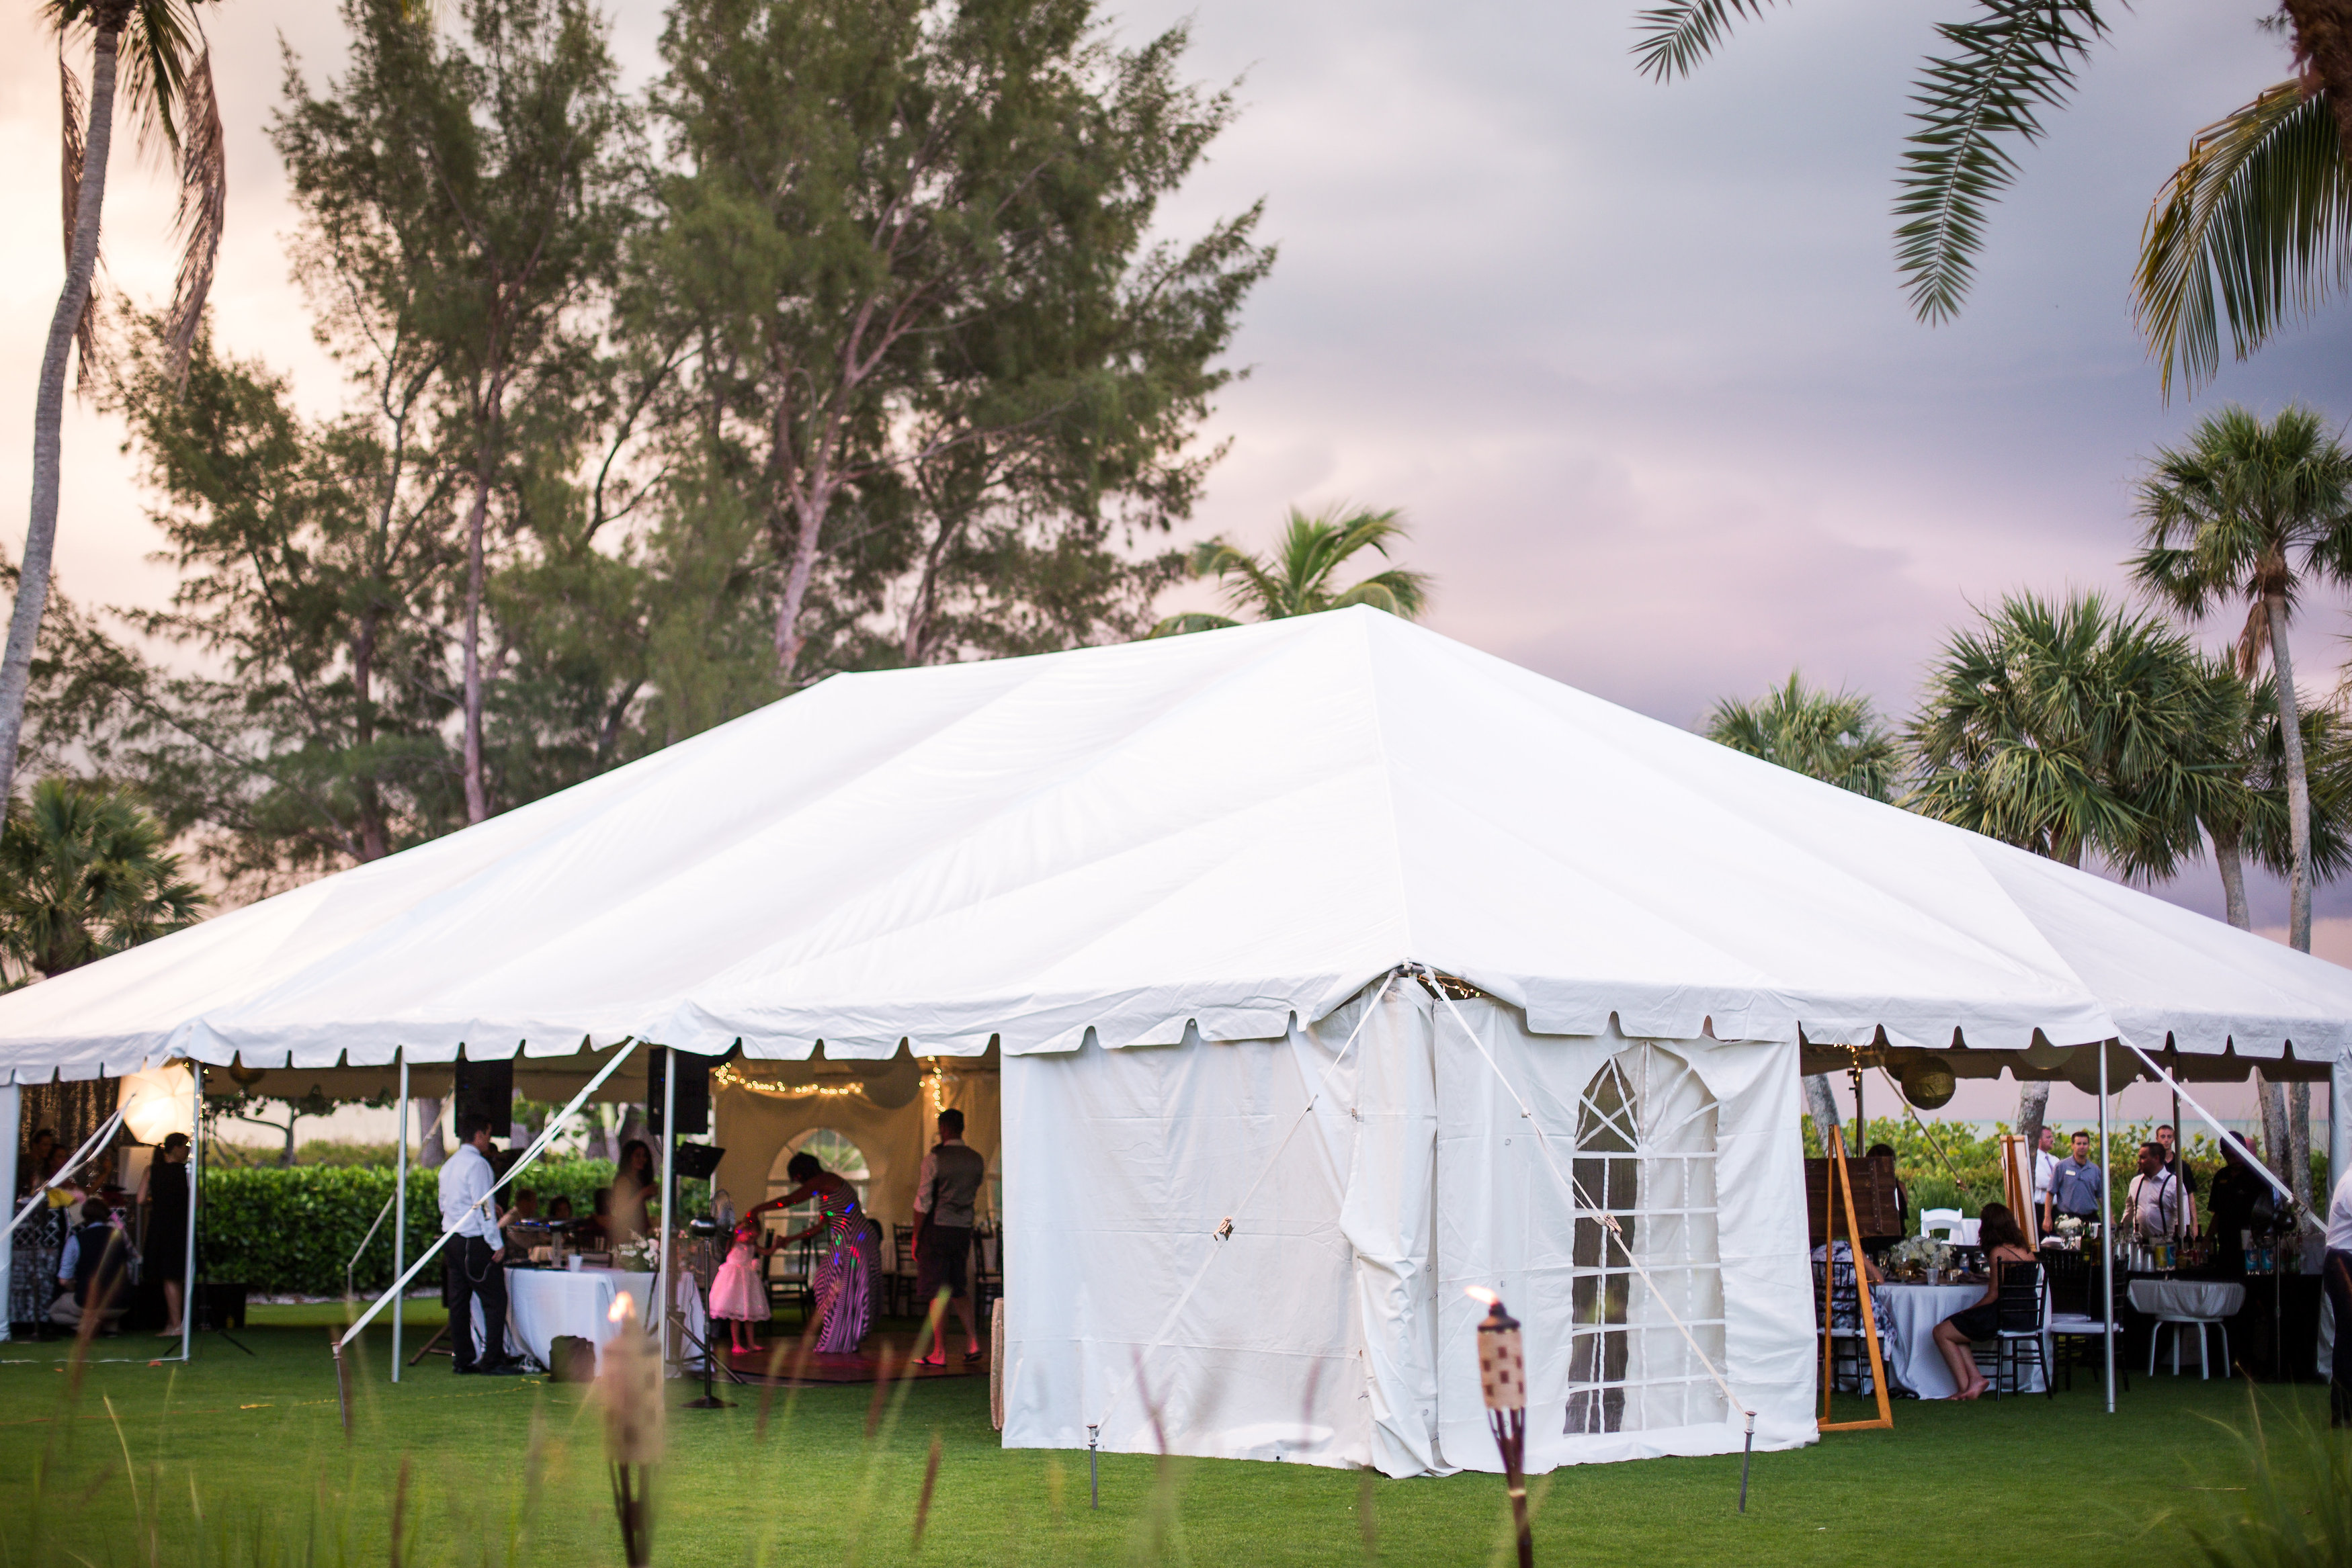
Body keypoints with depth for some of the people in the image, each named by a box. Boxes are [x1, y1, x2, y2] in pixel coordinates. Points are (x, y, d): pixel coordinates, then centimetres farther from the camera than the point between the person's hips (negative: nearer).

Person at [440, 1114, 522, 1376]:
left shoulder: (449, 1165, 15)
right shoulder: (477, 1163, -13)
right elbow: (483, 1206, -17)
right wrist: (497, 1244, -15)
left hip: (453, 1241, 9)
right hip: (475, 1243, -9)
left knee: (459, 1301, 9)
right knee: (495, 1302, -5)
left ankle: (463, 1359, 11)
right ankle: (492, 1361, -7)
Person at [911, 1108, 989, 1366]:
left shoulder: (934, 1159, -10)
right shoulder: (977, 1160, 6)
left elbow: (923, 1202, -10)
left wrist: (916, 1237, -4)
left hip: (937, 1229, -5)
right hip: (964, 1229, 5)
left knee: (936, 1292, 0)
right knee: (958, 1289, 17)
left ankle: (940, 1352, 1)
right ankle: (972, 1341, 5)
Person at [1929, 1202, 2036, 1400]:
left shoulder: (1998, 1253, -15)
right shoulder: (2023, 1249, 12)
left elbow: (1994, 1295, -15)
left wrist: (1969, 1311, -3)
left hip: (2004, 1315, -10)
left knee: (1941, 1332, 0)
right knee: (1951, 1327, 17)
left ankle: (1967, 1387, 2)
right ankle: (1975, 1378, 6)